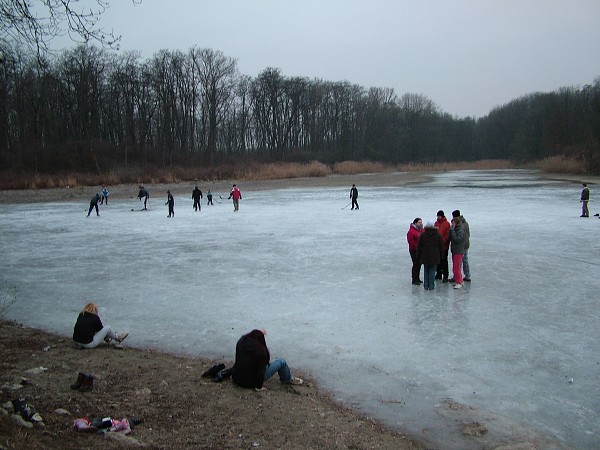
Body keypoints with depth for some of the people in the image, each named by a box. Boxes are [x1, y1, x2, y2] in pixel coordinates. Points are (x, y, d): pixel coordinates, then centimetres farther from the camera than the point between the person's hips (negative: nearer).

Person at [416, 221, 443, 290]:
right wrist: (441, 256, 14)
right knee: (432, 271, 4)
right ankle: (431, 286, 4)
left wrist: (418, 257, 9)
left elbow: (419, 247, 1)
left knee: (426, 271, 10)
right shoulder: (438, 235, -1)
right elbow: (441, 247, 4)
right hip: (434, 256, 0)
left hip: (425, 256, 0)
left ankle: (426, 285, 11)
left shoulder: (422, 235, -3)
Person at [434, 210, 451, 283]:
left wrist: (443, 241, -17)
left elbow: (447, 235, -10)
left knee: (444, 261, -4)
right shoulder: (436, 223, 11)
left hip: (444, 245, -6)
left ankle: (445, 276, 0)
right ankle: (439, 274, 24)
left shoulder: (446, 224, -8)